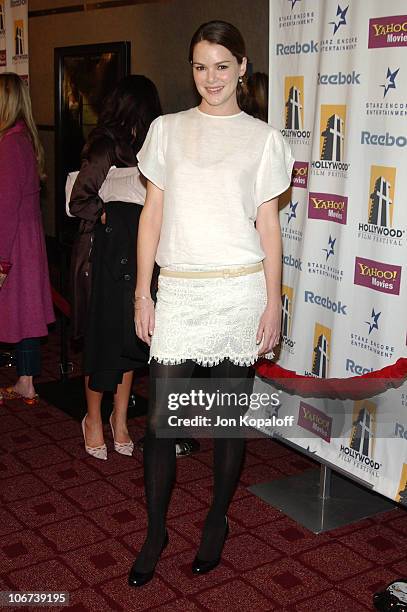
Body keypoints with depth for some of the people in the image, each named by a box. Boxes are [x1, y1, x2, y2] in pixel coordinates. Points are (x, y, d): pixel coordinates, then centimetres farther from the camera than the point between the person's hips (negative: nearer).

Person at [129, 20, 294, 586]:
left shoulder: (262, 138, 5)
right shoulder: (167, 131, 8)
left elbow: (268, 225, 5)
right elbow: (152, 215, 7)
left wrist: (273, 302, -1)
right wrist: (142, 294, 2)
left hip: (241, 290, -1)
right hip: (179, 290, 1)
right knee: (161, 419, 0)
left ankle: (216, 523, 28)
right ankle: (155, 533, 19)